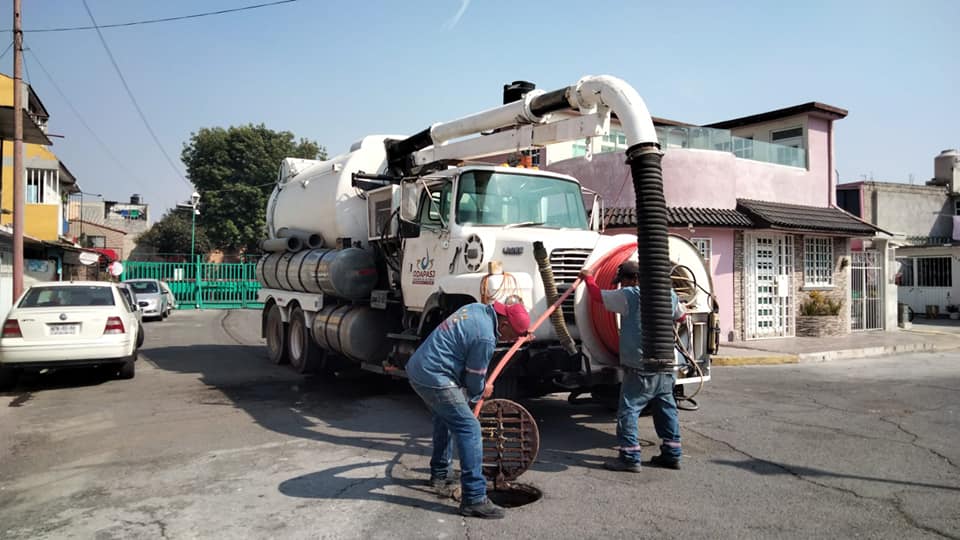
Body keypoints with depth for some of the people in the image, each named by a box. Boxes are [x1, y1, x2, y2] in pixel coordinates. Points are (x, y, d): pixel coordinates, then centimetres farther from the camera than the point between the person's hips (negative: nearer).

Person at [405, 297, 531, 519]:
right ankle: (474, 499, -11)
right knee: (469, 428, -10)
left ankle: (439, 474, 42)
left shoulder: (478, 308, 7)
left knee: (445, 418, 28)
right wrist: (482, 391, 15)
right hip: (434, 378, -10)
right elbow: (474, 381, -8)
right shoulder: (485, 338, -20)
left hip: (417, 367, 10)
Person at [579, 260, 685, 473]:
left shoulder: (629, 296, -9)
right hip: (667, 367, 7)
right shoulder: (669, 294, 10)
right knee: (666, 410, 15)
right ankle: (672, 454, 21)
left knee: (628, 411, -2)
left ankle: (629, 457, -3)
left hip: (640, 369, -7)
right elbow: (680, 316, 27)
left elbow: (597, 295, 1)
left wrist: (588, 277, 18)